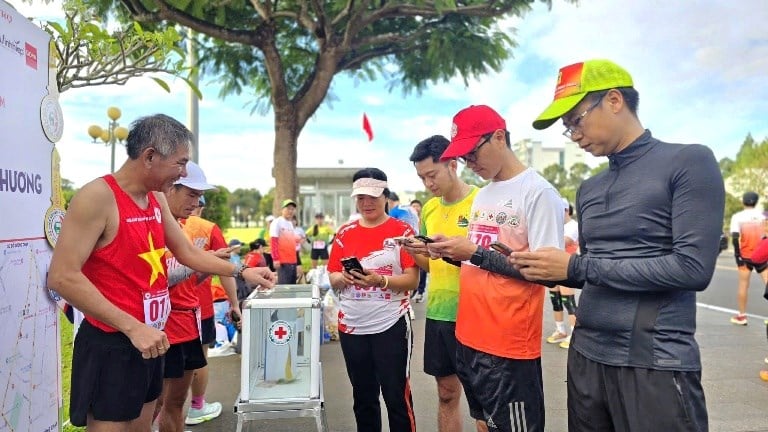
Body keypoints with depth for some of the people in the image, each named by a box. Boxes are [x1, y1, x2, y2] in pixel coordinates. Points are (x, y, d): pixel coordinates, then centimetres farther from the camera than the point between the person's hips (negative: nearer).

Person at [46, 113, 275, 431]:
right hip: (111, 343, -8)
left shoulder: (157, 200, 7)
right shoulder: (98, 196, -18)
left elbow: (187, 253, 17)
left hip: (149, 339, 8)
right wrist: (132, 327, -27)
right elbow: (62, 277, -24)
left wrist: (240, 272, 8)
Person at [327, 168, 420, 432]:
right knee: (363, 396, 16)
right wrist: (344, 277, -14)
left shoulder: (402, 231, -4)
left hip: (391, 325, -4)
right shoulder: (345, 233, 7)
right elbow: (333, 279, 8)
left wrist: (380, 280, -24)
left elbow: (412, 280, -9)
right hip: (352, 326, 4)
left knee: (397, 396, 4)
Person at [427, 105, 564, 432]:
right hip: (469, 338, 8)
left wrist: (476, 253, -19)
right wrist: (451, 252, -1)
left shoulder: (539, 191, -12)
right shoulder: (481, 196, 13)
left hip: (510, 347, -8)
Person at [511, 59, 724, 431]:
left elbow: (692, 267, -18)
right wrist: (544, 269, -4)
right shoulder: (588, 190, 12)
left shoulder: (689, 162, -8)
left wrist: (575, 265, -16)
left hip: (656, 363, -6)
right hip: (585, 355, 7)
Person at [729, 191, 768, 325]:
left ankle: (742, 316, 16)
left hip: (745, 255, 0)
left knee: (743, 285, 10)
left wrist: (738, 254, -9)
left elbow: (735, 237, -15)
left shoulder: (737, 216, -5)